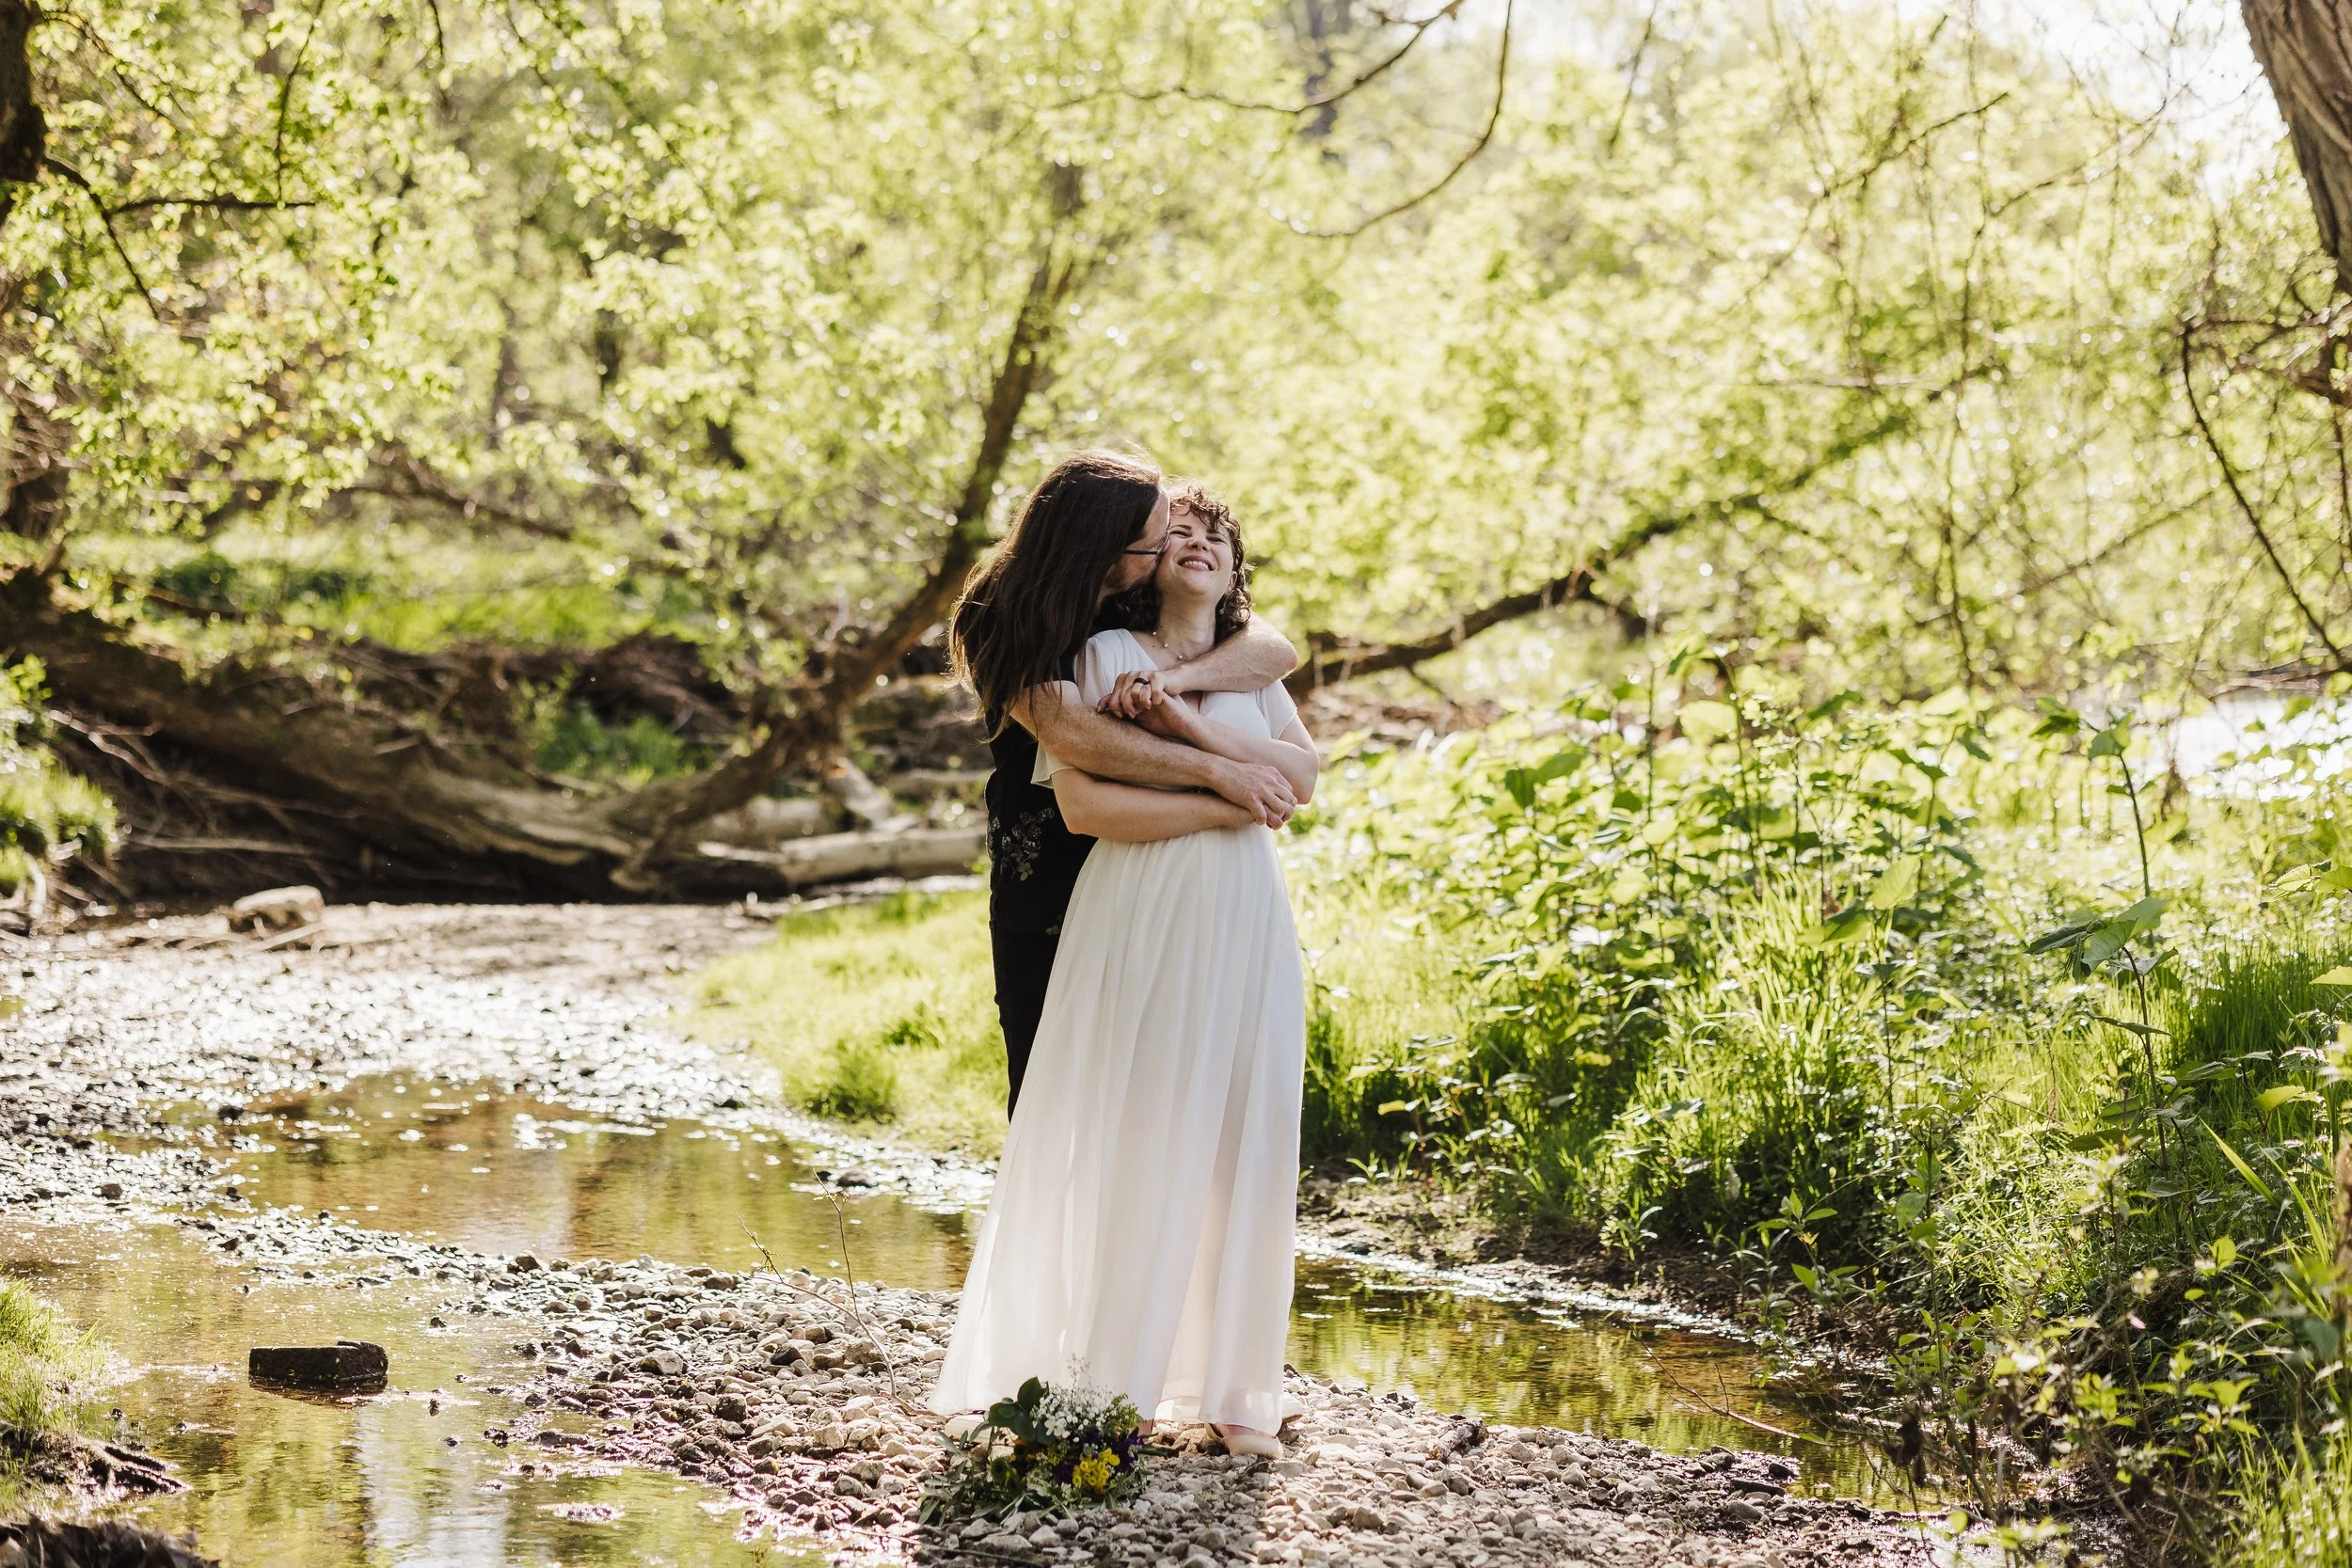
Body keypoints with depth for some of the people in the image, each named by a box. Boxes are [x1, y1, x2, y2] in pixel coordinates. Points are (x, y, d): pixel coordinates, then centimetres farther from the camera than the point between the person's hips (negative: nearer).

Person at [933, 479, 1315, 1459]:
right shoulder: (1106, 654, 2)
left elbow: (1302, 772, 0)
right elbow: (1083, 802, -11)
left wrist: (1191, 724, -12)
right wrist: (1227, 805, -11)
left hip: (1243, 935, 5)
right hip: (1141, 927, -5)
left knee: (1237, 1149, 3)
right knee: (1131, 1145, -5)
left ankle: (1223, 1387, 9)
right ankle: (1110, 1383, 3)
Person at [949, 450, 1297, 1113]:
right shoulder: (1009, 627, -14)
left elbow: (1277, 650, -9)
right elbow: (1072, 735, -30)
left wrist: (1173, 678, -28)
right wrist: (1220, 771, -33)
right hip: (1048, 891, -4)